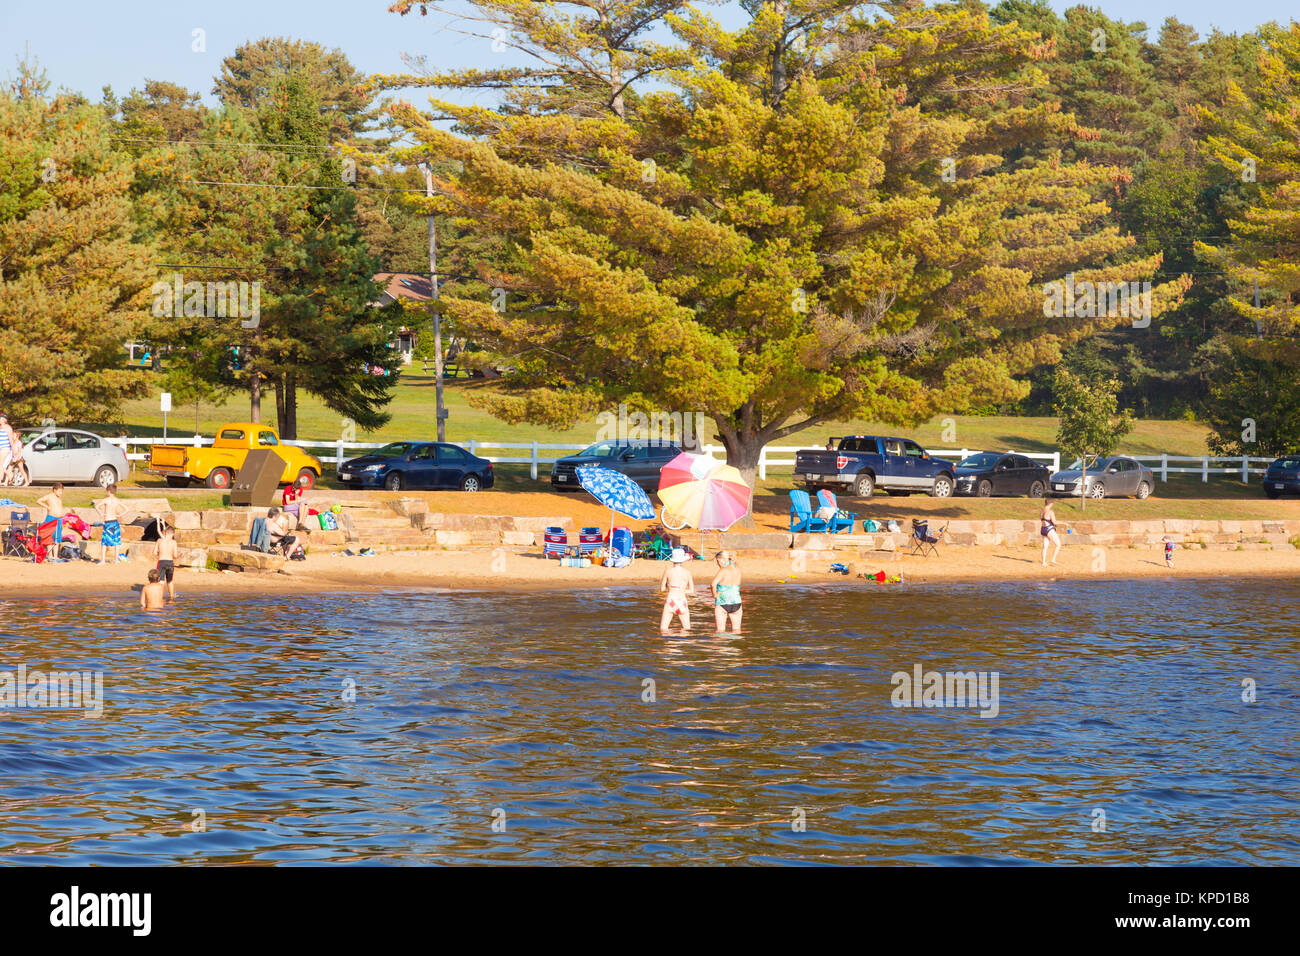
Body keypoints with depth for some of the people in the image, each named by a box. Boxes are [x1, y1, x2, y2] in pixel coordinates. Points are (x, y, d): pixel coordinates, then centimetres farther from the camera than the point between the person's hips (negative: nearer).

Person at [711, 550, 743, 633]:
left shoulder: (723, 571, -13)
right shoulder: (737, 570, 2)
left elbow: (714, 584, -26)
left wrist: (714, 594, -11)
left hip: (722, 602, -5)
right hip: (736, 601, 5)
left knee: (721, 630, 2)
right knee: (736, 629, 10)